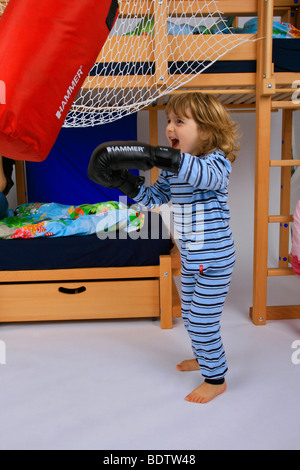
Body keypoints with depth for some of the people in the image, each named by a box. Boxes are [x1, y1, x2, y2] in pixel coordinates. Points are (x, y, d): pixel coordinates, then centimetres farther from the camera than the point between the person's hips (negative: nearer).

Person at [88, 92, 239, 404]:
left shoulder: (217, 160, -19)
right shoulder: (173, 170, 4)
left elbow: (206, 175, -42)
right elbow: (155, 197, 10)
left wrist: (165, 158, -52)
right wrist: (127, 183, -6)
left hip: (214, 260, -8)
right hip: (190, 258, 9)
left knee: (203, 322, 1)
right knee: (189, 315, 23)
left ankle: (216, 379, 23)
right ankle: (203, 357, 49)